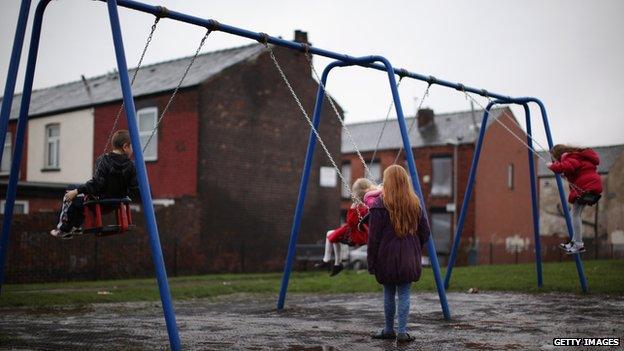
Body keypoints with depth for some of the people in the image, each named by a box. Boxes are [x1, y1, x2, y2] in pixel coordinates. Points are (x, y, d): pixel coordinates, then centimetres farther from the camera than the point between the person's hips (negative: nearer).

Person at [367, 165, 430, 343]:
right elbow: (425, 233, 7)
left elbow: (373, 238, -8)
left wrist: (371, 263, -2)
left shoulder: (380, 205, -9)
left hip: (387, 257, -2)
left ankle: (389, 330, 21)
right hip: (409, 258, 2)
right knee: (404, 294, 5)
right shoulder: (415, 204, 3)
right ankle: (402, 332, 3)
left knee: (389, 294, 10)